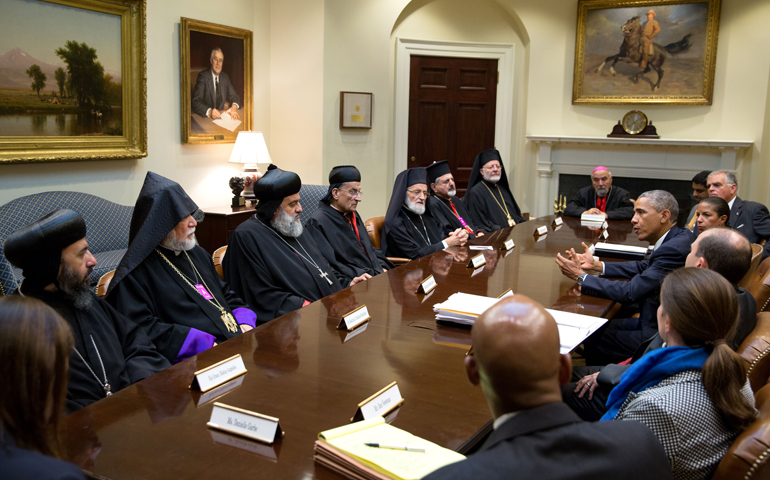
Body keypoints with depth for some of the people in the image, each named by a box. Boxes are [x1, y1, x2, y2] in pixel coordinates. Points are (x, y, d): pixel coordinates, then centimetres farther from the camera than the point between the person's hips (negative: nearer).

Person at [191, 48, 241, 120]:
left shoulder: (225, 77, 11)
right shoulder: (203, 76, -8)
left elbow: (234, 96, 8)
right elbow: (195, 102, -18)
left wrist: (234, 106, -16)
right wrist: (209, 112, -36)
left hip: (221, 116, 3)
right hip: (205, 118, -3)